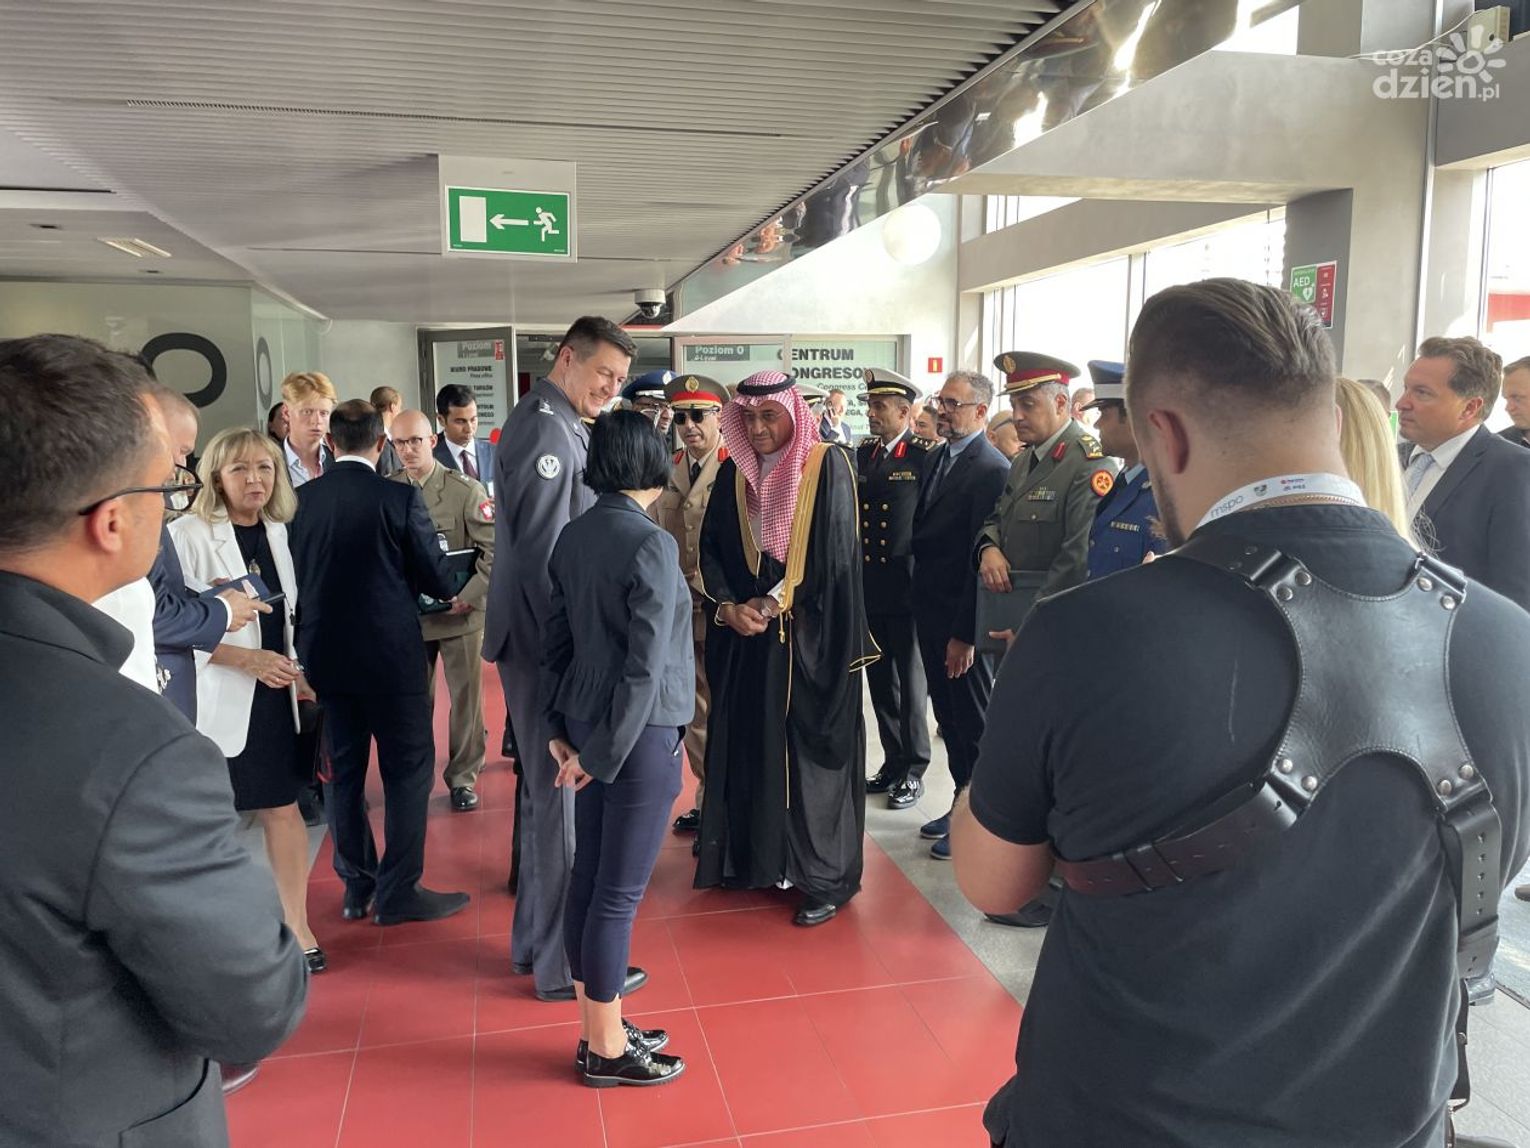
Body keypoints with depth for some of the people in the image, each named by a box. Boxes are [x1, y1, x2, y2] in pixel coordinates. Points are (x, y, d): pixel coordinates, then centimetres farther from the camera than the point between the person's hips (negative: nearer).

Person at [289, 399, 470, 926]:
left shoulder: (300, 500, -2)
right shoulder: (400, 498, -13)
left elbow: (294, 572, 8)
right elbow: (433, 576, -7)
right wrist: (448, 593, 15)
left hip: (324, 652, 5)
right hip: (390, 653, -4)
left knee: (344, 769, 14)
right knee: (409, 767, 6)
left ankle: (357, 887, 24)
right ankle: (398, 892, 10)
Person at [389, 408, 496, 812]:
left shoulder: (467, 490, -6)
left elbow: (494, 551, -10)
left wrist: (470, 596, -18)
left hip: (460, 613, -2)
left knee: (466, 696, 6)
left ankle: (463, 777, 21)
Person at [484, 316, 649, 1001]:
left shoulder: (560, 425, 14)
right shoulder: (545, 430, -17)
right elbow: (544, 554, -22)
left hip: (550, 636, 10)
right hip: (547, 640, -10)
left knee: (549, 792, 18)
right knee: (562, 797, -1)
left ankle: (535, 939, 32)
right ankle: (564, 963, 13)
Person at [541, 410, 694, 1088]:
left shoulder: (573, 537, 4)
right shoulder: (651, 544, -17)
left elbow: (557, 639, 9)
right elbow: (646, 665, -19)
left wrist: (559, 729, 13)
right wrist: (604, 752, -11)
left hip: (587, 727, 8)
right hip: (638, 735, -8)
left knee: (589, 878, 14)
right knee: (619, 893, 3)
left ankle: (597, 1029, 29)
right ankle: (607, 1050, 17)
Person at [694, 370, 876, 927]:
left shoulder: (828, 466, -7)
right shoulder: (734, 473, 8)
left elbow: (832, 553, -13)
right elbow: (712, 547, 8)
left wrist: (771, 604, -13)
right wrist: (729, 606, -8)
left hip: (809, 635, -5)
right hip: (745, 631, 5)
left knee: (809, 751, 0)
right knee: (746, 744, 9)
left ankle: (824, 879, 12)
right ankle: (753, 859, 25)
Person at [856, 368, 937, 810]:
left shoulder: (925, 455, -8)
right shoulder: (864, 452, 9)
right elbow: (851, 508, 10)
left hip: (906, 588, -6)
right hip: (868, 587, 6)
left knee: (910, 681, 5)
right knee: (880, 680, 14)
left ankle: (913, 770, 17)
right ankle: (893, 761, 27)